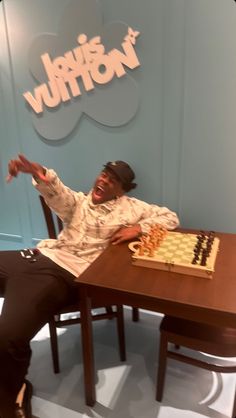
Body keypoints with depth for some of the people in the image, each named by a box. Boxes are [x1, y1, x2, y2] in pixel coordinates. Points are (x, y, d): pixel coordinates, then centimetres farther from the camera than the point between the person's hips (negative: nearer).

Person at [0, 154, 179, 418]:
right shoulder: (77, 201, 19)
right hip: (39, 256, 6)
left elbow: (171, 218, 11)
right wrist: (40, 174, -28)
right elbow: (57, 192, -4)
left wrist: (139, 228, -7)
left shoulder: (130, 207, 12)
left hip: (64, 272, -6)